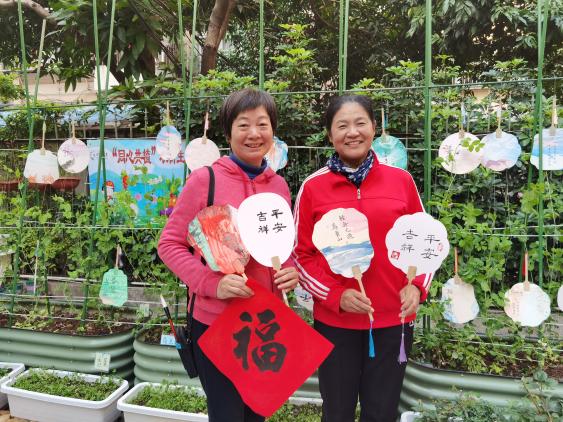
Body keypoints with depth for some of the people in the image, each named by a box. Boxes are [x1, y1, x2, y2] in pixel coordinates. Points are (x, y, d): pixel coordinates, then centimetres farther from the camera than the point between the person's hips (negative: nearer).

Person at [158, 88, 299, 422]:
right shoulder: (205, 179, -11)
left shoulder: (280, 185, 3)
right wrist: (212, 282, -21)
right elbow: (170, 244, -8)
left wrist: (292, 270, -6)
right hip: (216, 322, -5)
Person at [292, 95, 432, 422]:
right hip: (334, 322, -1)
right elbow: (301, 254, 0)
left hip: (393, 320, 1)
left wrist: (417, 286, -7)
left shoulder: (401, 180, 0)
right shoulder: (313, 187, -4)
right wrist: (335, 295, -13)